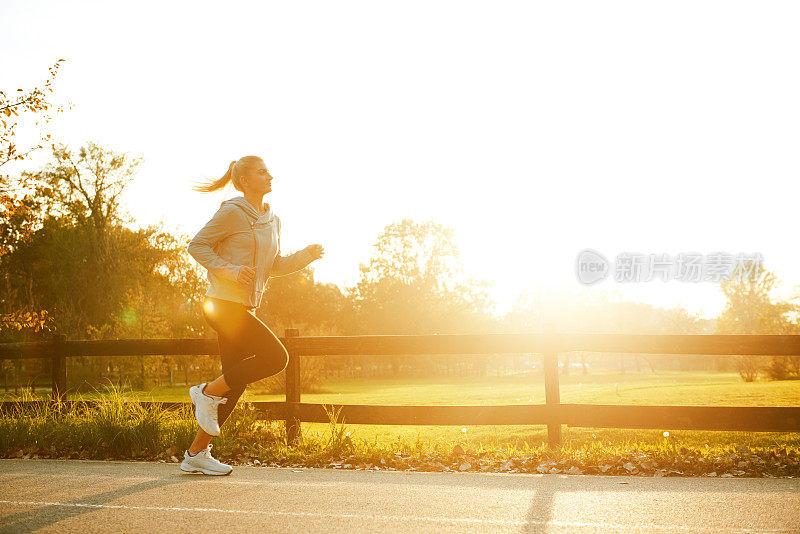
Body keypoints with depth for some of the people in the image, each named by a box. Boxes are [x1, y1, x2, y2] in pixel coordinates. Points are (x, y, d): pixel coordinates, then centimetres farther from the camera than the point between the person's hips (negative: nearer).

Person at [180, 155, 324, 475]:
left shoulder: (272, 221, 15)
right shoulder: (232, 212, -8)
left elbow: (274, 267, 20)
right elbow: (197, 246, -7)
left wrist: (306, 256, 5)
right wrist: (230, 270, -18)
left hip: (244, 309, 8)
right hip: (223, 303, -8)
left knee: (235, 384, 8)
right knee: (276, 357, -17)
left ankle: (196, 453, 17)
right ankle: (207, 392, -2)